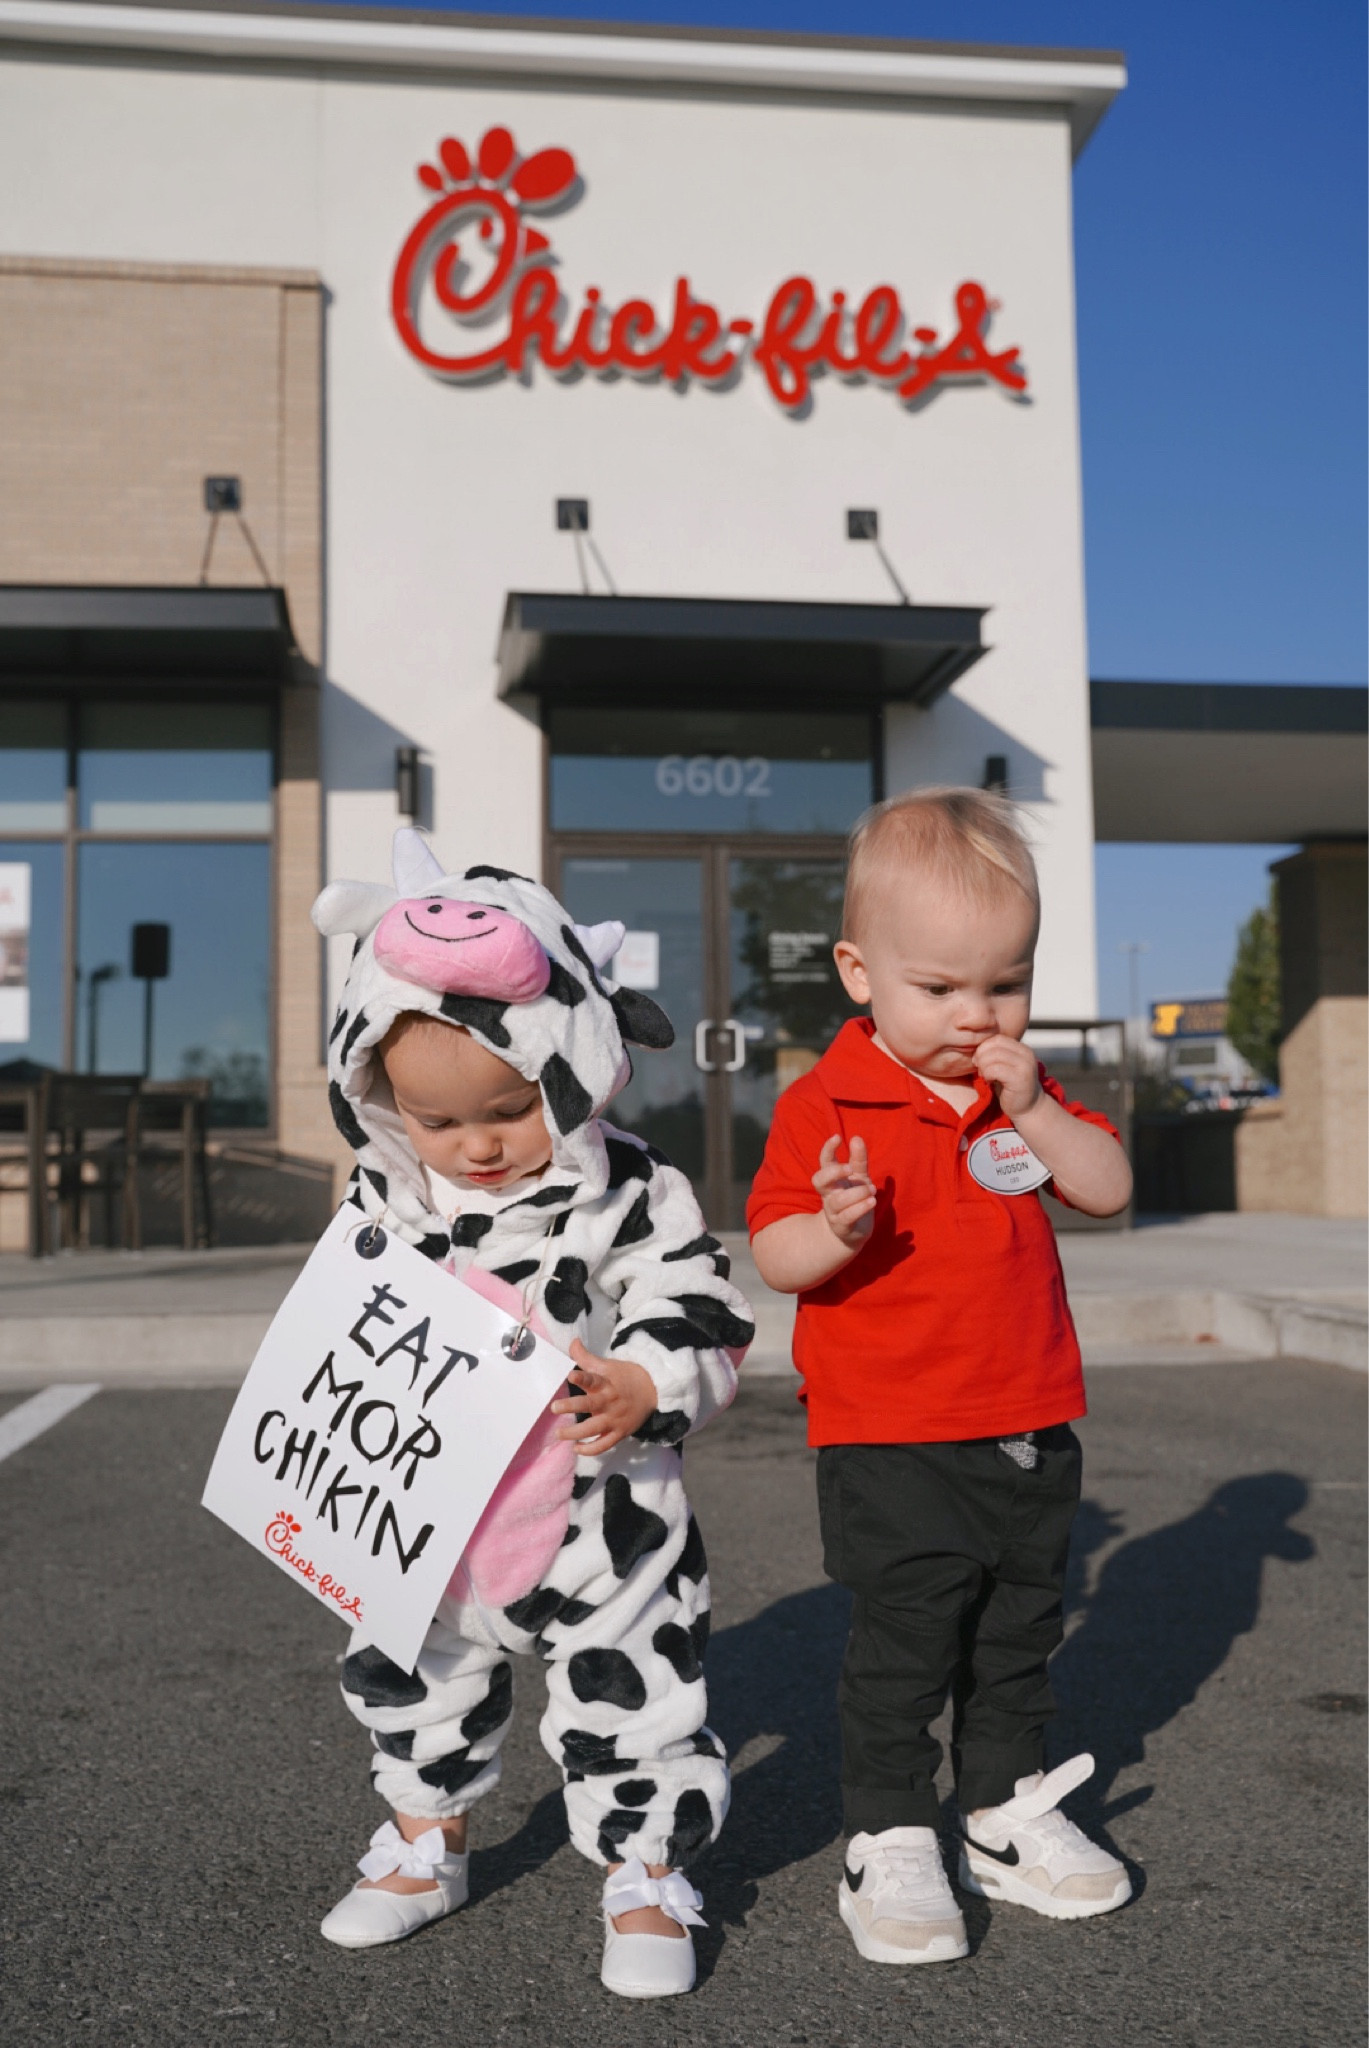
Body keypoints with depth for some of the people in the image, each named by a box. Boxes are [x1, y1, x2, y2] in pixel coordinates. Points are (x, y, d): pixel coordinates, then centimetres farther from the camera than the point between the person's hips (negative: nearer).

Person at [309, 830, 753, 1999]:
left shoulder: (635, 1198, -18)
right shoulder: (384, 1200, -4)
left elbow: (704, 1334, -17)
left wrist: (640, 1391, -35)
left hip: (602, 1522, -4)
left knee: (630, 1704, 7)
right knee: (414, 1686, 22)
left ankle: (644, 1879, 31)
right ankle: (426, 1847, 47)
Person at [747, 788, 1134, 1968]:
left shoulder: (1024, 1088, 6)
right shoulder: (825, 1105, -12)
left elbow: (1111, 1191, 0)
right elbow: (775, 1254, -12)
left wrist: (1033, 1111, -14)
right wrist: (835, 1229, -34)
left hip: (1029, 1428, 6)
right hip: (890, 1441, -6)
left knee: (1020, 1636, 18)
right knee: (905, 1645, 1)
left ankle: (1009, 1819, 36)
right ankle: (889, 1847, 19)